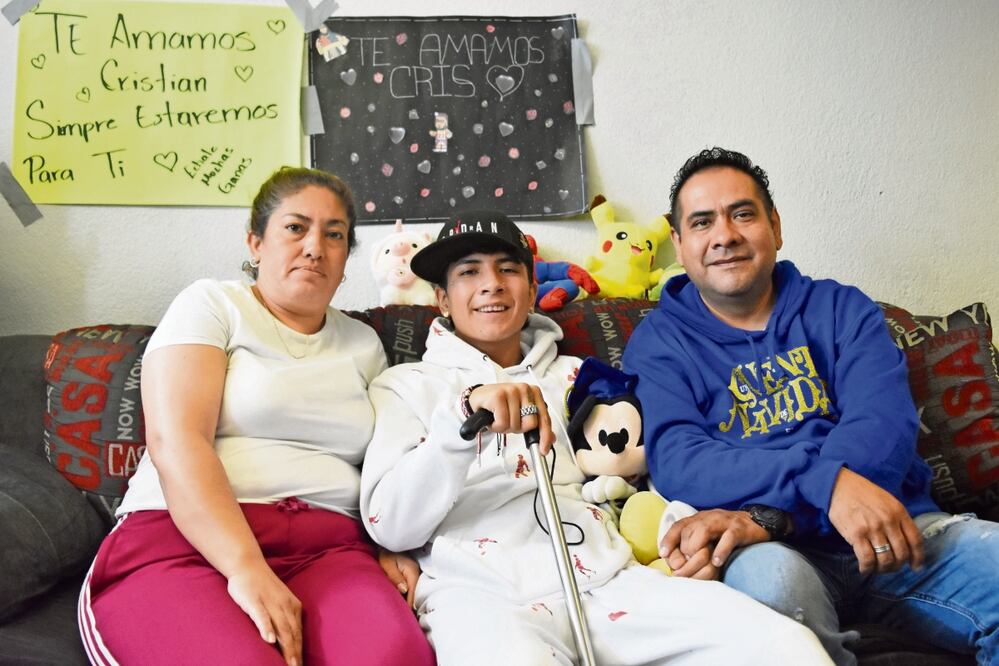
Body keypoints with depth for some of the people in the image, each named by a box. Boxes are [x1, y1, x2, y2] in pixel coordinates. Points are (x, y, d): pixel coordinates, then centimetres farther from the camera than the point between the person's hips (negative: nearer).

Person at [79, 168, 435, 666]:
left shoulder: (363, 344, 21)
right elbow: (175, 442, -8)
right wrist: (246, 568, -21)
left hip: (325, 550, 3)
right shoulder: (212, 305, 7)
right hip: (186, 541, -3)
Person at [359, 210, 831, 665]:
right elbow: (389, 526, 0)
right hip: (478, 590, -2)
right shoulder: (404, 386, 15)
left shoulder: (577, 376, 25)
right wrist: (461, 415, -15)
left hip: (607, 578, 3)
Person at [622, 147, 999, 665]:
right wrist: (824, 482, -26)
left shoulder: (842, 309, 11)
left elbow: (886, 425, -6)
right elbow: (676, 463, -10)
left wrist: (764, 515, -22)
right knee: (765, 573, -36)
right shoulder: (659, 341, 6)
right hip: (777, 550, -2)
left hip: (896, 530, 3)